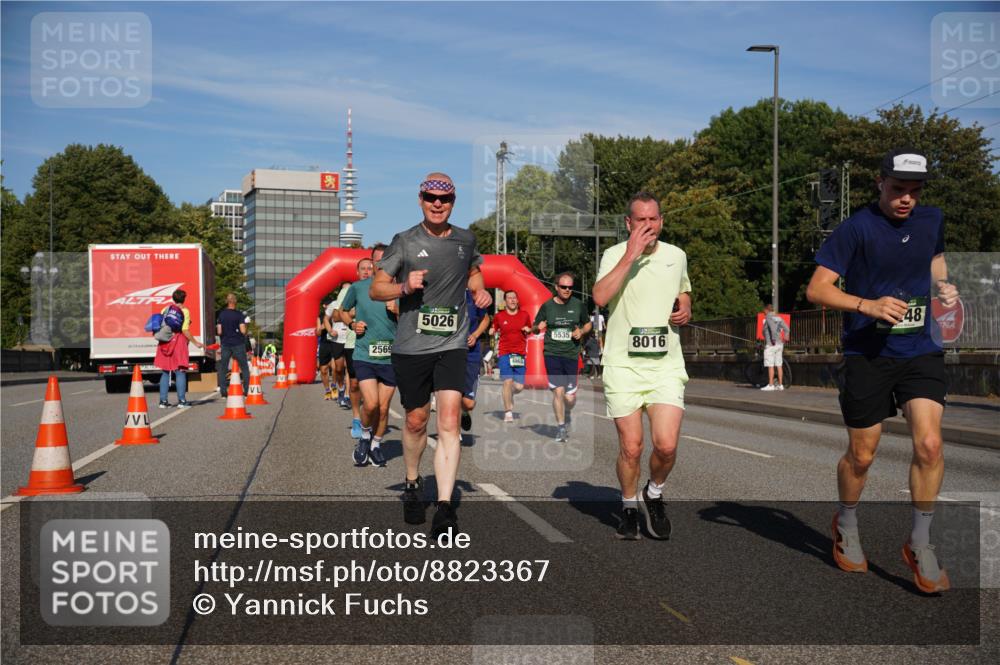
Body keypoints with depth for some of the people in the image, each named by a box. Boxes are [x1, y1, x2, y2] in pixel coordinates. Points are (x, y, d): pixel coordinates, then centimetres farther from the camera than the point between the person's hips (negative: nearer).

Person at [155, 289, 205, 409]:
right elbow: (185, 330, -12)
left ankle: (163, 401, 8)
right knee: (181, 372, 0)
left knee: (165, 372, 9)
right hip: (178, 341, -4)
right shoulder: (184, 311, -5)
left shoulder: (165, 309, 10)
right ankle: (181, 401, -4)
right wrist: (195, 342, -7)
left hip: (165, 343, 5)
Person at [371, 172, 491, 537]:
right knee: (416, 421, 11)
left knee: (449, 422, -12)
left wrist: (480, 290, 7)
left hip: (452, 345, 1)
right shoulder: (405, 242, -1)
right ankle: (412, 484, 37)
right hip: (411, 346, -1)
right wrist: (405, 287, -20)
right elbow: (376, 289, -1)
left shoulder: (465, 240, 8)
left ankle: (445, 507, -14)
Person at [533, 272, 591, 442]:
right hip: (552, 353, -1)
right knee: (558, 391, -10)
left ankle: (566, 415, 34)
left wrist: (582, 331, -3)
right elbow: (535, 328, 11)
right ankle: (561, 426, 7)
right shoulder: (547, 306, 3)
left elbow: (588, 324, 19)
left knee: (570, 397, -1)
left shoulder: (578, 305, 5)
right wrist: (538, 328, -13)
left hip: (571, 354, 1)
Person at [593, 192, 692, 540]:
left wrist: (685, 309, 6)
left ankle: (654, 494, 21)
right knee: (630, 447, 0)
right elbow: (600, 297, -20)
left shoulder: (676, 256, 10)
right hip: (623, 365, -2)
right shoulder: (615, 254, -2)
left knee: (666, 445, -10)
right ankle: (629, 506, 26)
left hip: (666, 365, 2)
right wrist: (631, 255, -21)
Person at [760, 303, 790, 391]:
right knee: (779, 365, 8)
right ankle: (780, 385, 10)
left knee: (770, 366, -6)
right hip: (779, 344, 8)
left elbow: (773, 328, -23)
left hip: (771, 344, -8)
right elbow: (787, 329, 5)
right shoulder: (778, 318, 14)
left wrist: (773, 339, -20)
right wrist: (785, 337, 8)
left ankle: (770, 385, -6)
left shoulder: (768, 318, -8)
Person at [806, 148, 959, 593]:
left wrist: (943, 285, 8)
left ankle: (919, 544, 7)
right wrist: (868, 305, -27)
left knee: (929, 444, -12)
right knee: (861, 456, 7)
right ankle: (846, 526, 35)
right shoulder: (856, 227, -11)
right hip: (867, 353, -3)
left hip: (921, 351, 4)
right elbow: (816, 289, -14)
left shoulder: (932, 220, 6)